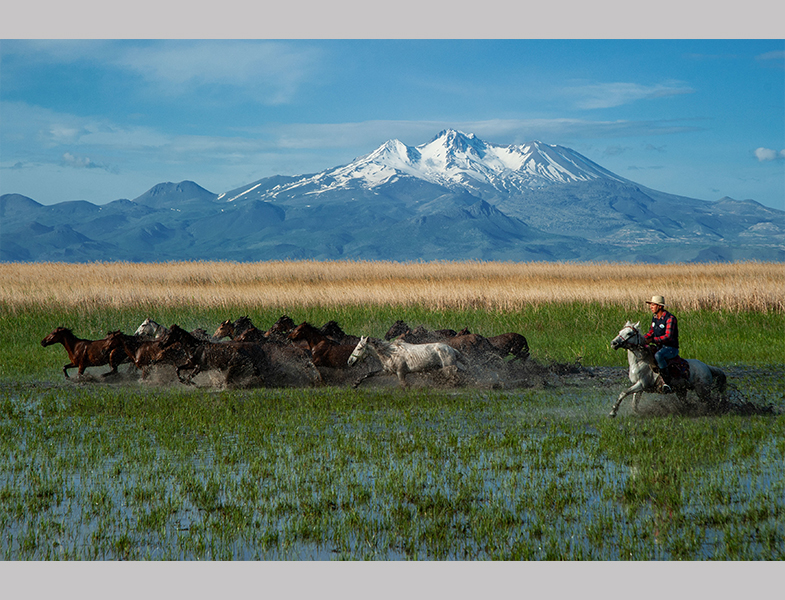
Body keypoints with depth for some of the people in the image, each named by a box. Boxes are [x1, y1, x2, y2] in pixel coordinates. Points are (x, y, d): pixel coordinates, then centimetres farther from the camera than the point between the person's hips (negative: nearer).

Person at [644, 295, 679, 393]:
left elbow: (668, 337, -26)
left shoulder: (670, 318, -17)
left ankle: (666, 382, -31)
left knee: (658, 355, -38)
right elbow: (651, 333, 16)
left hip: (671, 348, -9)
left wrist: (651, 340, -32)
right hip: (660, 347, 9)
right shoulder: (654, 317, 9)